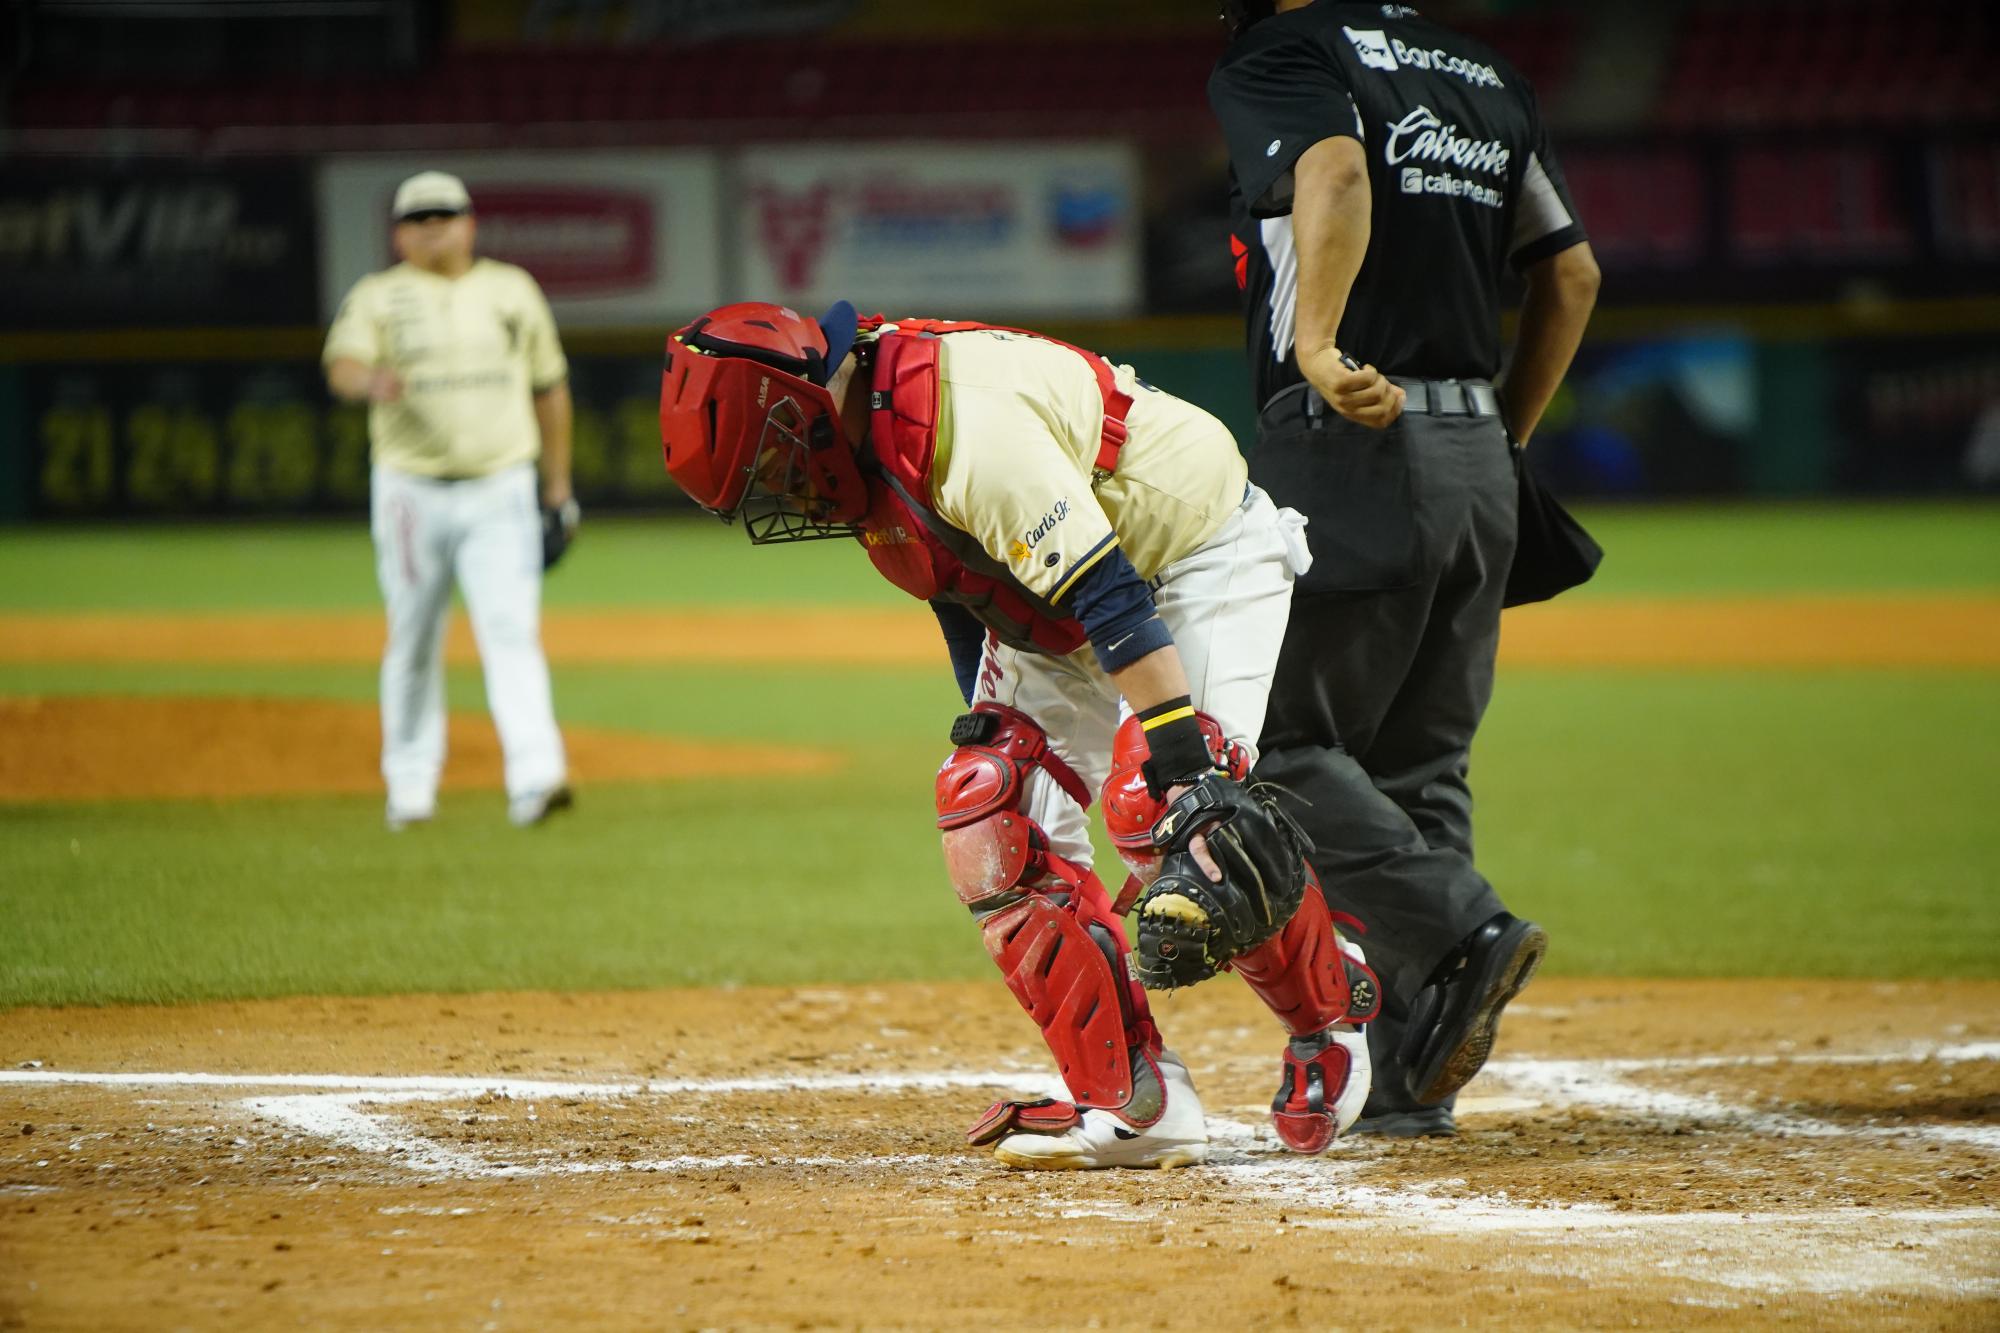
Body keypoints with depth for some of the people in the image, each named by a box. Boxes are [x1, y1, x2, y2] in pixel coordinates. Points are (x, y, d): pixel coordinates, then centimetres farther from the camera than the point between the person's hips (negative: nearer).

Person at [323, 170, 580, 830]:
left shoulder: (513, 291, 10)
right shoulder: (377, 297, 2)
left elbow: (549, 389, 15)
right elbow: (342, 365, -16)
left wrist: (559, 489, 13)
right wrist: (373, 383, -40)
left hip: (500, 492, 0)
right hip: (411, 494, 0)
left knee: (512, 632, -13)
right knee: (413, 644, 7)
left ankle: (535, 779, -24)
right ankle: (411, 786, 20)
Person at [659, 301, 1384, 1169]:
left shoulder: (968, 427, -35)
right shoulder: (867, 424, -5)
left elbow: (1112, 603, -38)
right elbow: (958, 573, 11)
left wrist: (1187, 770, -40)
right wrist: (989, 731, 7)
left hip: (1202, 557, -9)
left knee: (1155, 801, -26)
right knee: (992, 820, -5)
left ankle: (1331, 1013, -1)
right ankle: (1133, 1105, -5)